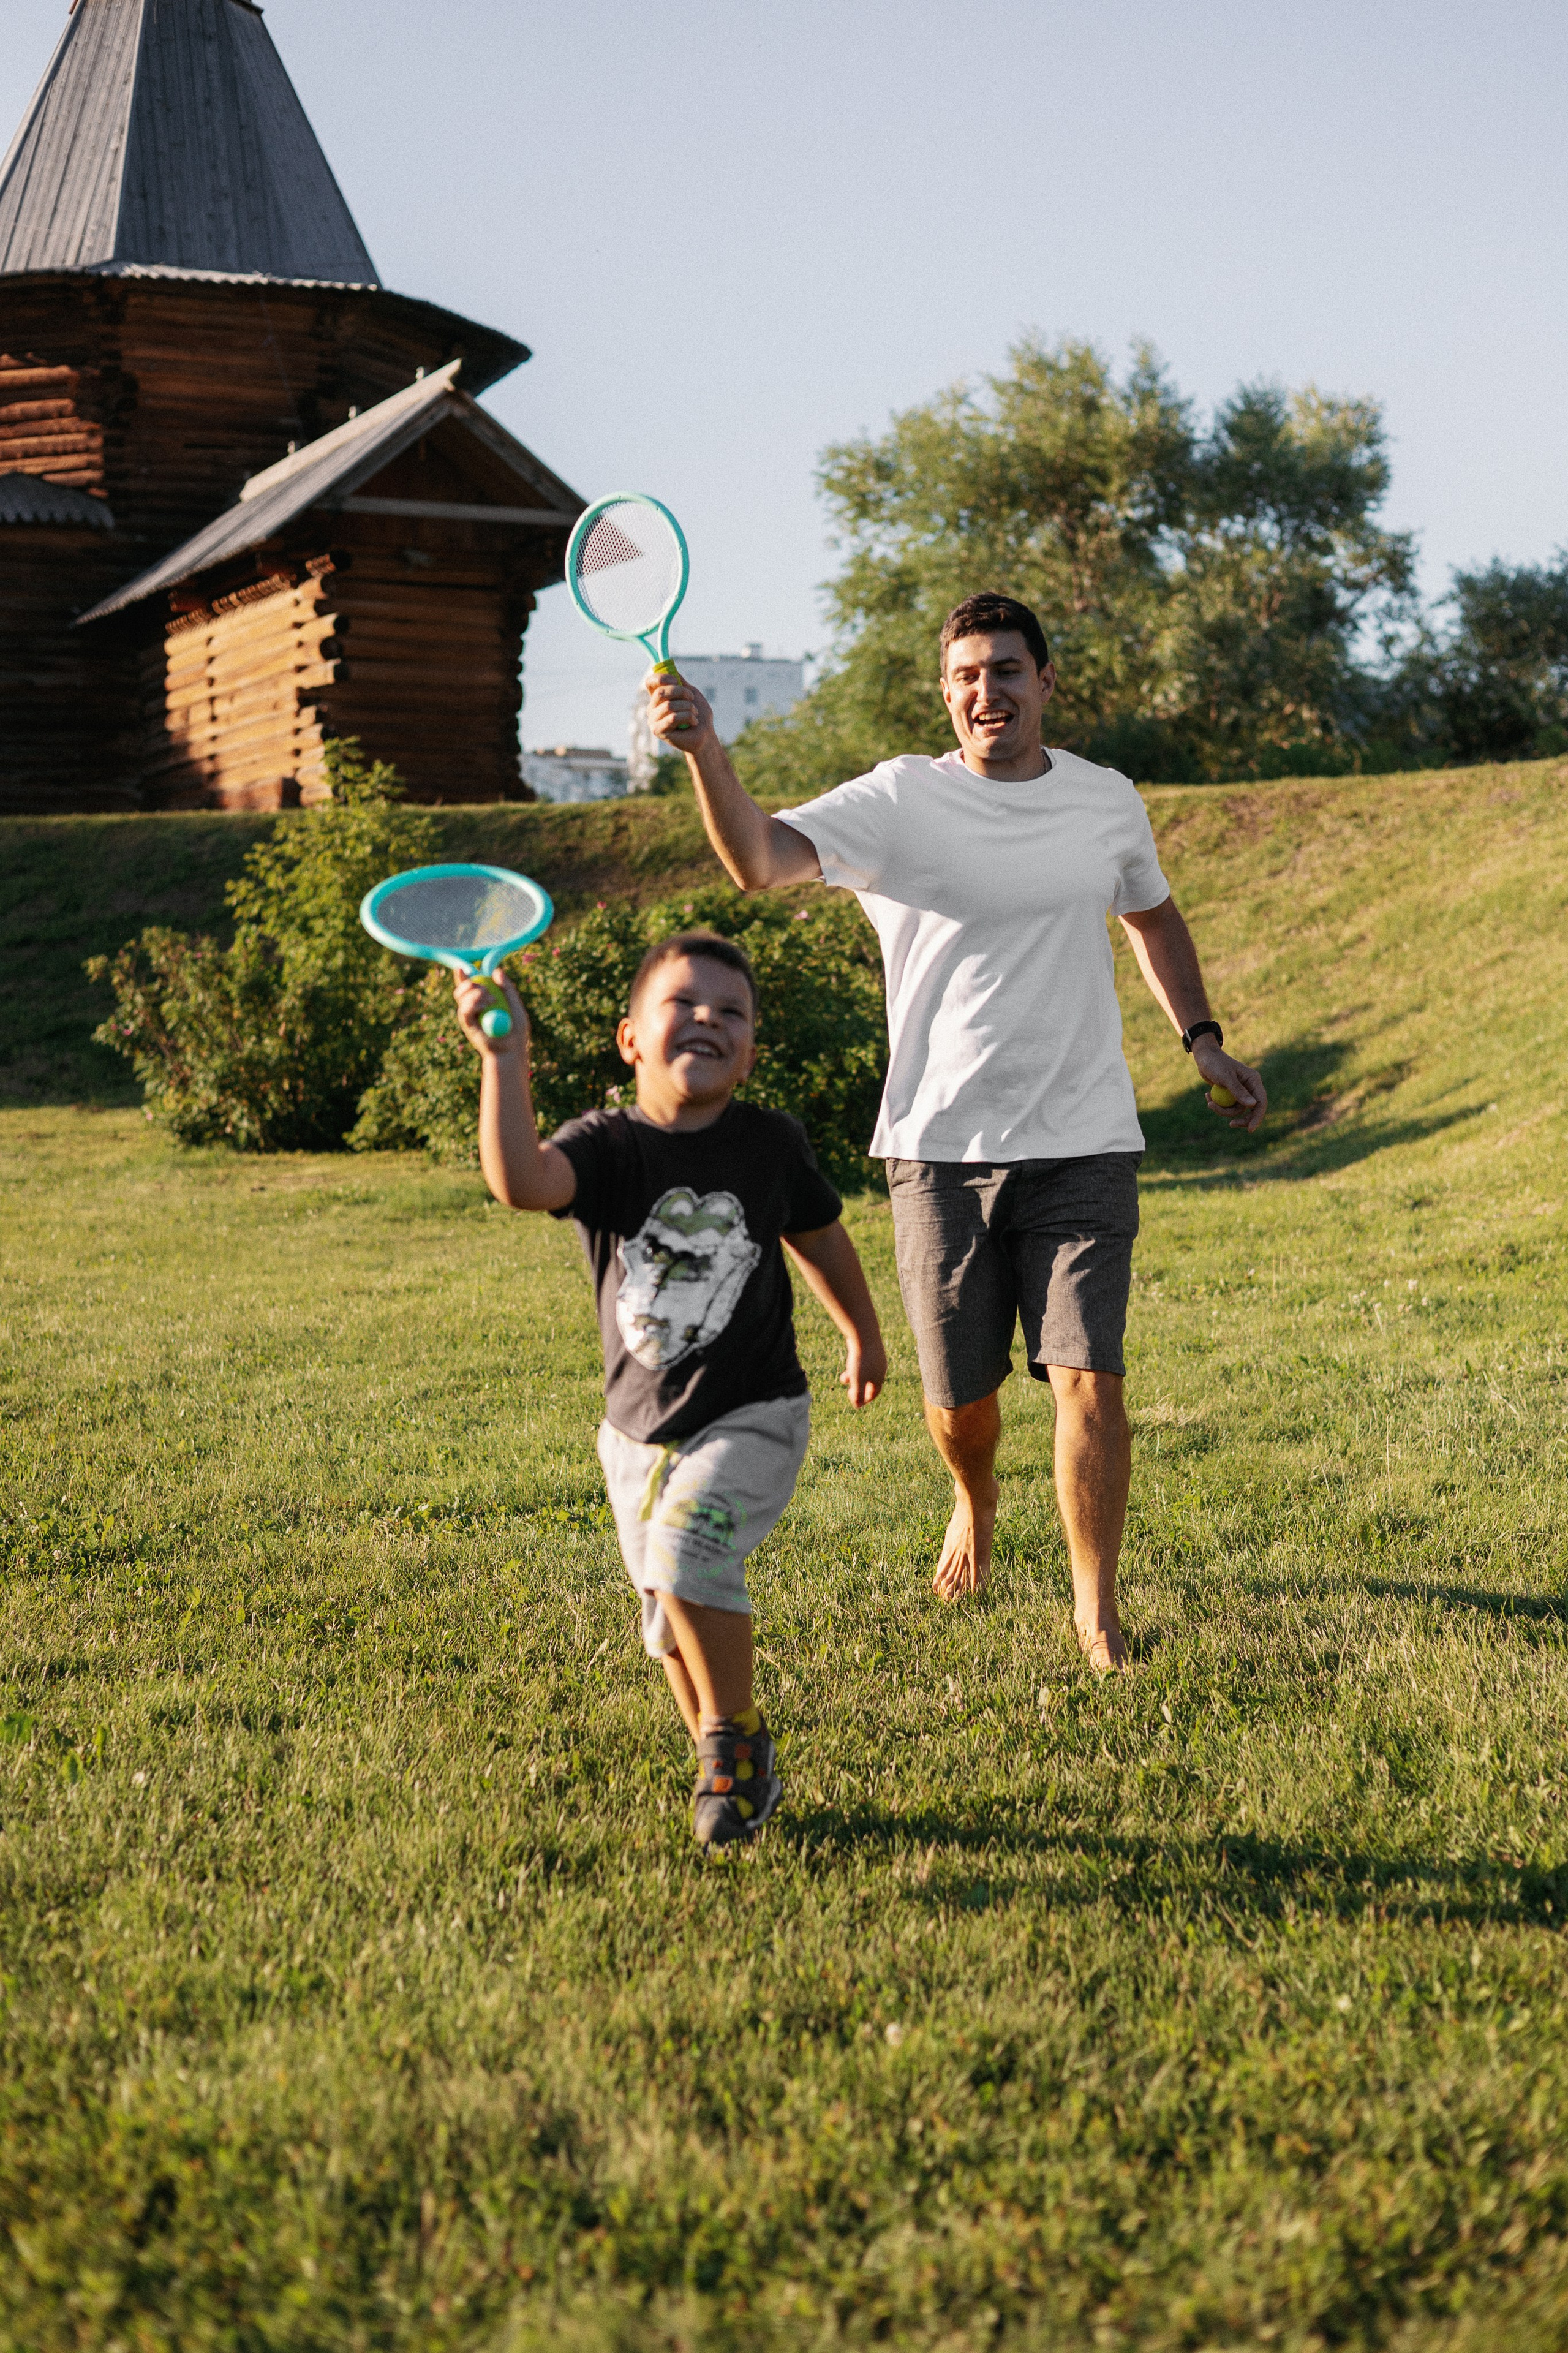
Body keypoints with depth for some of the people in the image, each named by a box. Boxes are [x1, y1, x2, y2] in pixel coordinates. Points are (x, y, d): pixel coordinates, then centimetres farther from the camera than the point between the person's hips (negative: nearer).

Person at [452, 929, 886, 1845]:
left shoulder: (772, 1143, -5)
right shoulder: (608, 1146, -10)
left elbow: (820, 1237, 14)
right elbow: (521, 1181, -33)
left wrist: (864, 1334, 26)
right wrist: (504, 1057, -40)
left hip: (753, 1413, -2)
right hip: (639, 1426, 2)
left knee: (685, 1551, -25)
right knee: (675, 1627, 11)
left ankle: (736, 1736, -3)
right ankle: (738, 1772, 34)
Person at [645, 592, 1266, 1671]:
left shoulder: (1108, 801, 5)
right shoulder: (899, 801, -6)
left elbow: (1152, 913, 26)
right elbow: (763, 859, -22)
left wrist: (1203, 1038, 19)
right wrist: (706, 751, -38)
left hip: (1084, 1145, 1)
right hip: (942, 1147, -1)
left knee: (1091, 1383, -9)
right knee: (960, 1399, 7)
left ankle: (1097, 1608, 11)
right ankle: (977, 1502, 44)